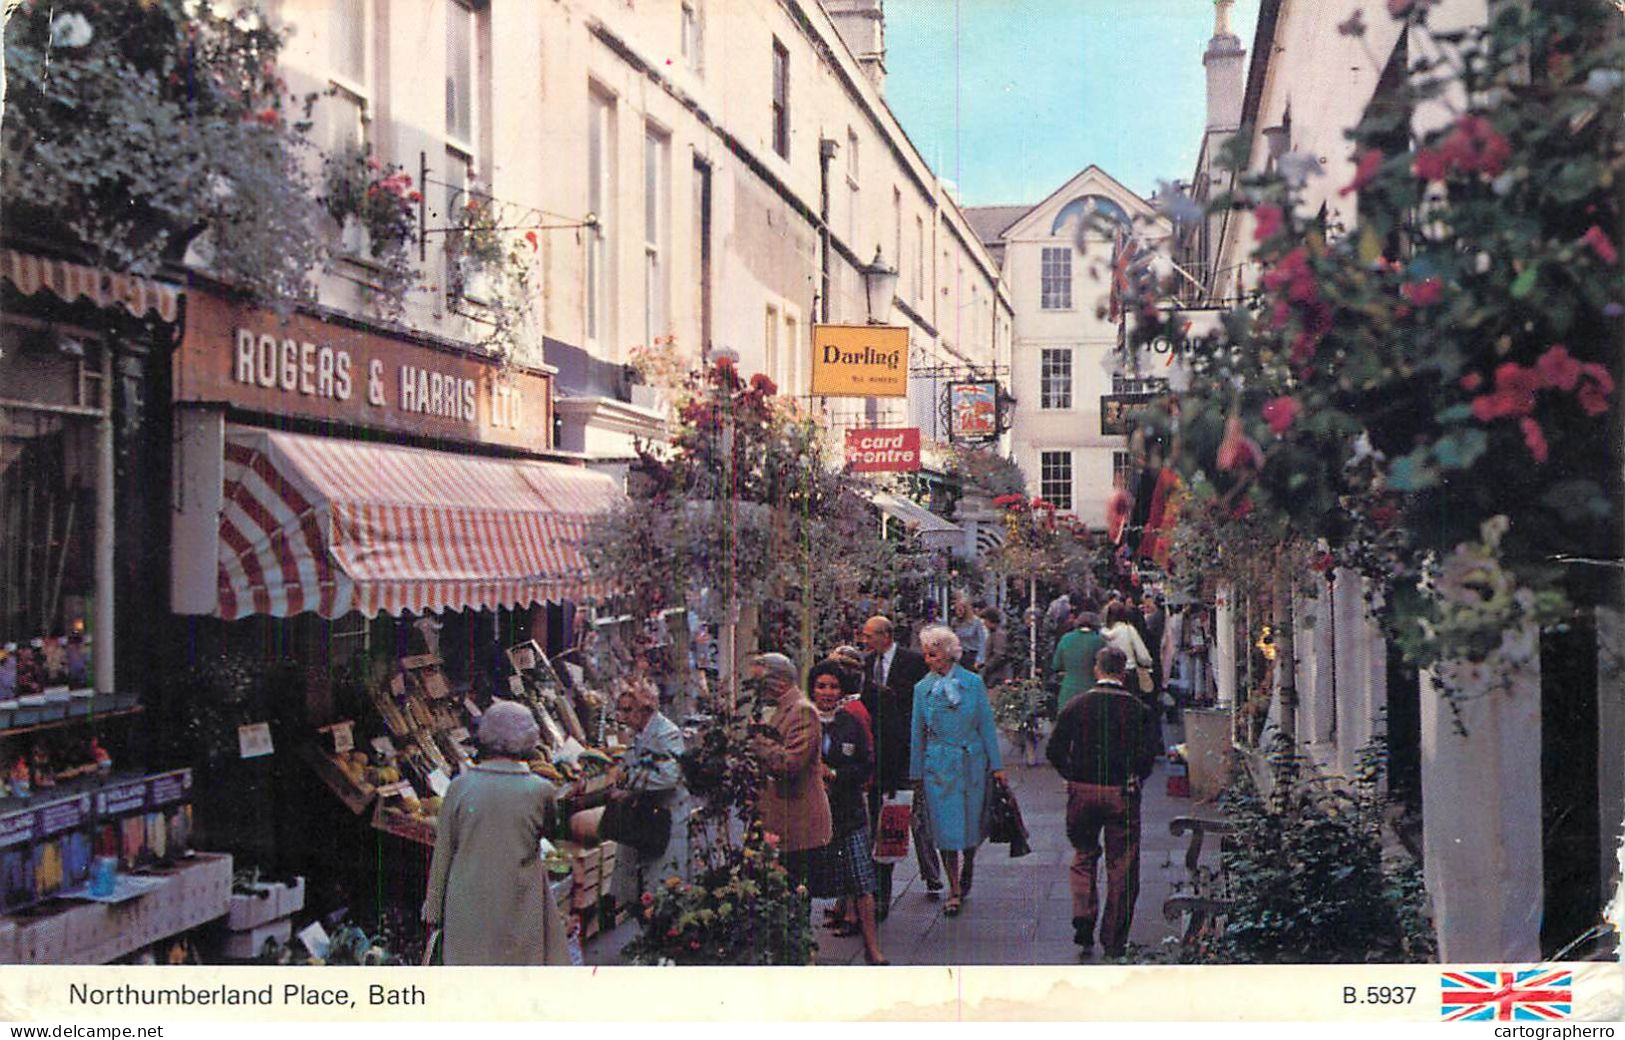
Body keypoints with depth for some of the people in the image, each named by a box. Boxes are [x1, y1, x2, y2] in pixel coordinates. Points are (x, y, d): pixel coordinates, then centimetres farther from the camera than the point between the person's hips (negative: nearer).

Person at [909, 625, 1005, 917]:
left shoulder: (973, 683, -1)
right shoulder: (922, 688, 2)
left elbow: (986, 725, 2)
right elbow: (917, 734, 7)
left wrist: (996, 765, 0)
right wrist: (916, 775, 7)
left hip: (972, 763, 0)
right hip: (938, 766, 0)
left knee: (971, 822, 9)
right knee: (945, 827, -3)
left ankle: (968, 867, 37)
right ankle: (954, 889, 6)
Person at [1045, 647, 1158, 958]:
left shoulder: (1076, 705, -1)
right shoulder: (1136, 708, -5)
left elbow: (1054, 750, -1)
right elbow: (1148, 753, -9)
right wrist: (1135, 780, 8)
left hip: (1082, 792, 1)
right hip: (1122, 793, -1)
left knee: (1084, 857, 20)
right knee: (1121, 867, 8)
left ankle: (1083, 917, 0)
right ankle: (1114, 940, 10)